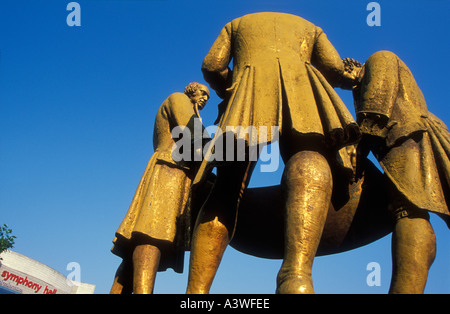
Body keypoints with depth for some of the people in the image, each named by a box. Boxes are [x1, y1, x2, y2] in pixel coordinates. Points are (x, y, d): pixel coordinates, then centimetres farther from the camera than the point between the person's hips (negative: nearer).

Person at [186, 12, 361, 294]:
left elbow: (212, 66, 20)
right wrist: (354, 78, 42)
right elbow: (335, 69, 20)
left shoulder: (236, 24, 38)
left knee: (227, 188, -4)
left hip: (246, 87, 2)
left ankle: (195, 296, -26)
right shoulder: (310, 27, 37)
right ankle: (296, 275, -59)